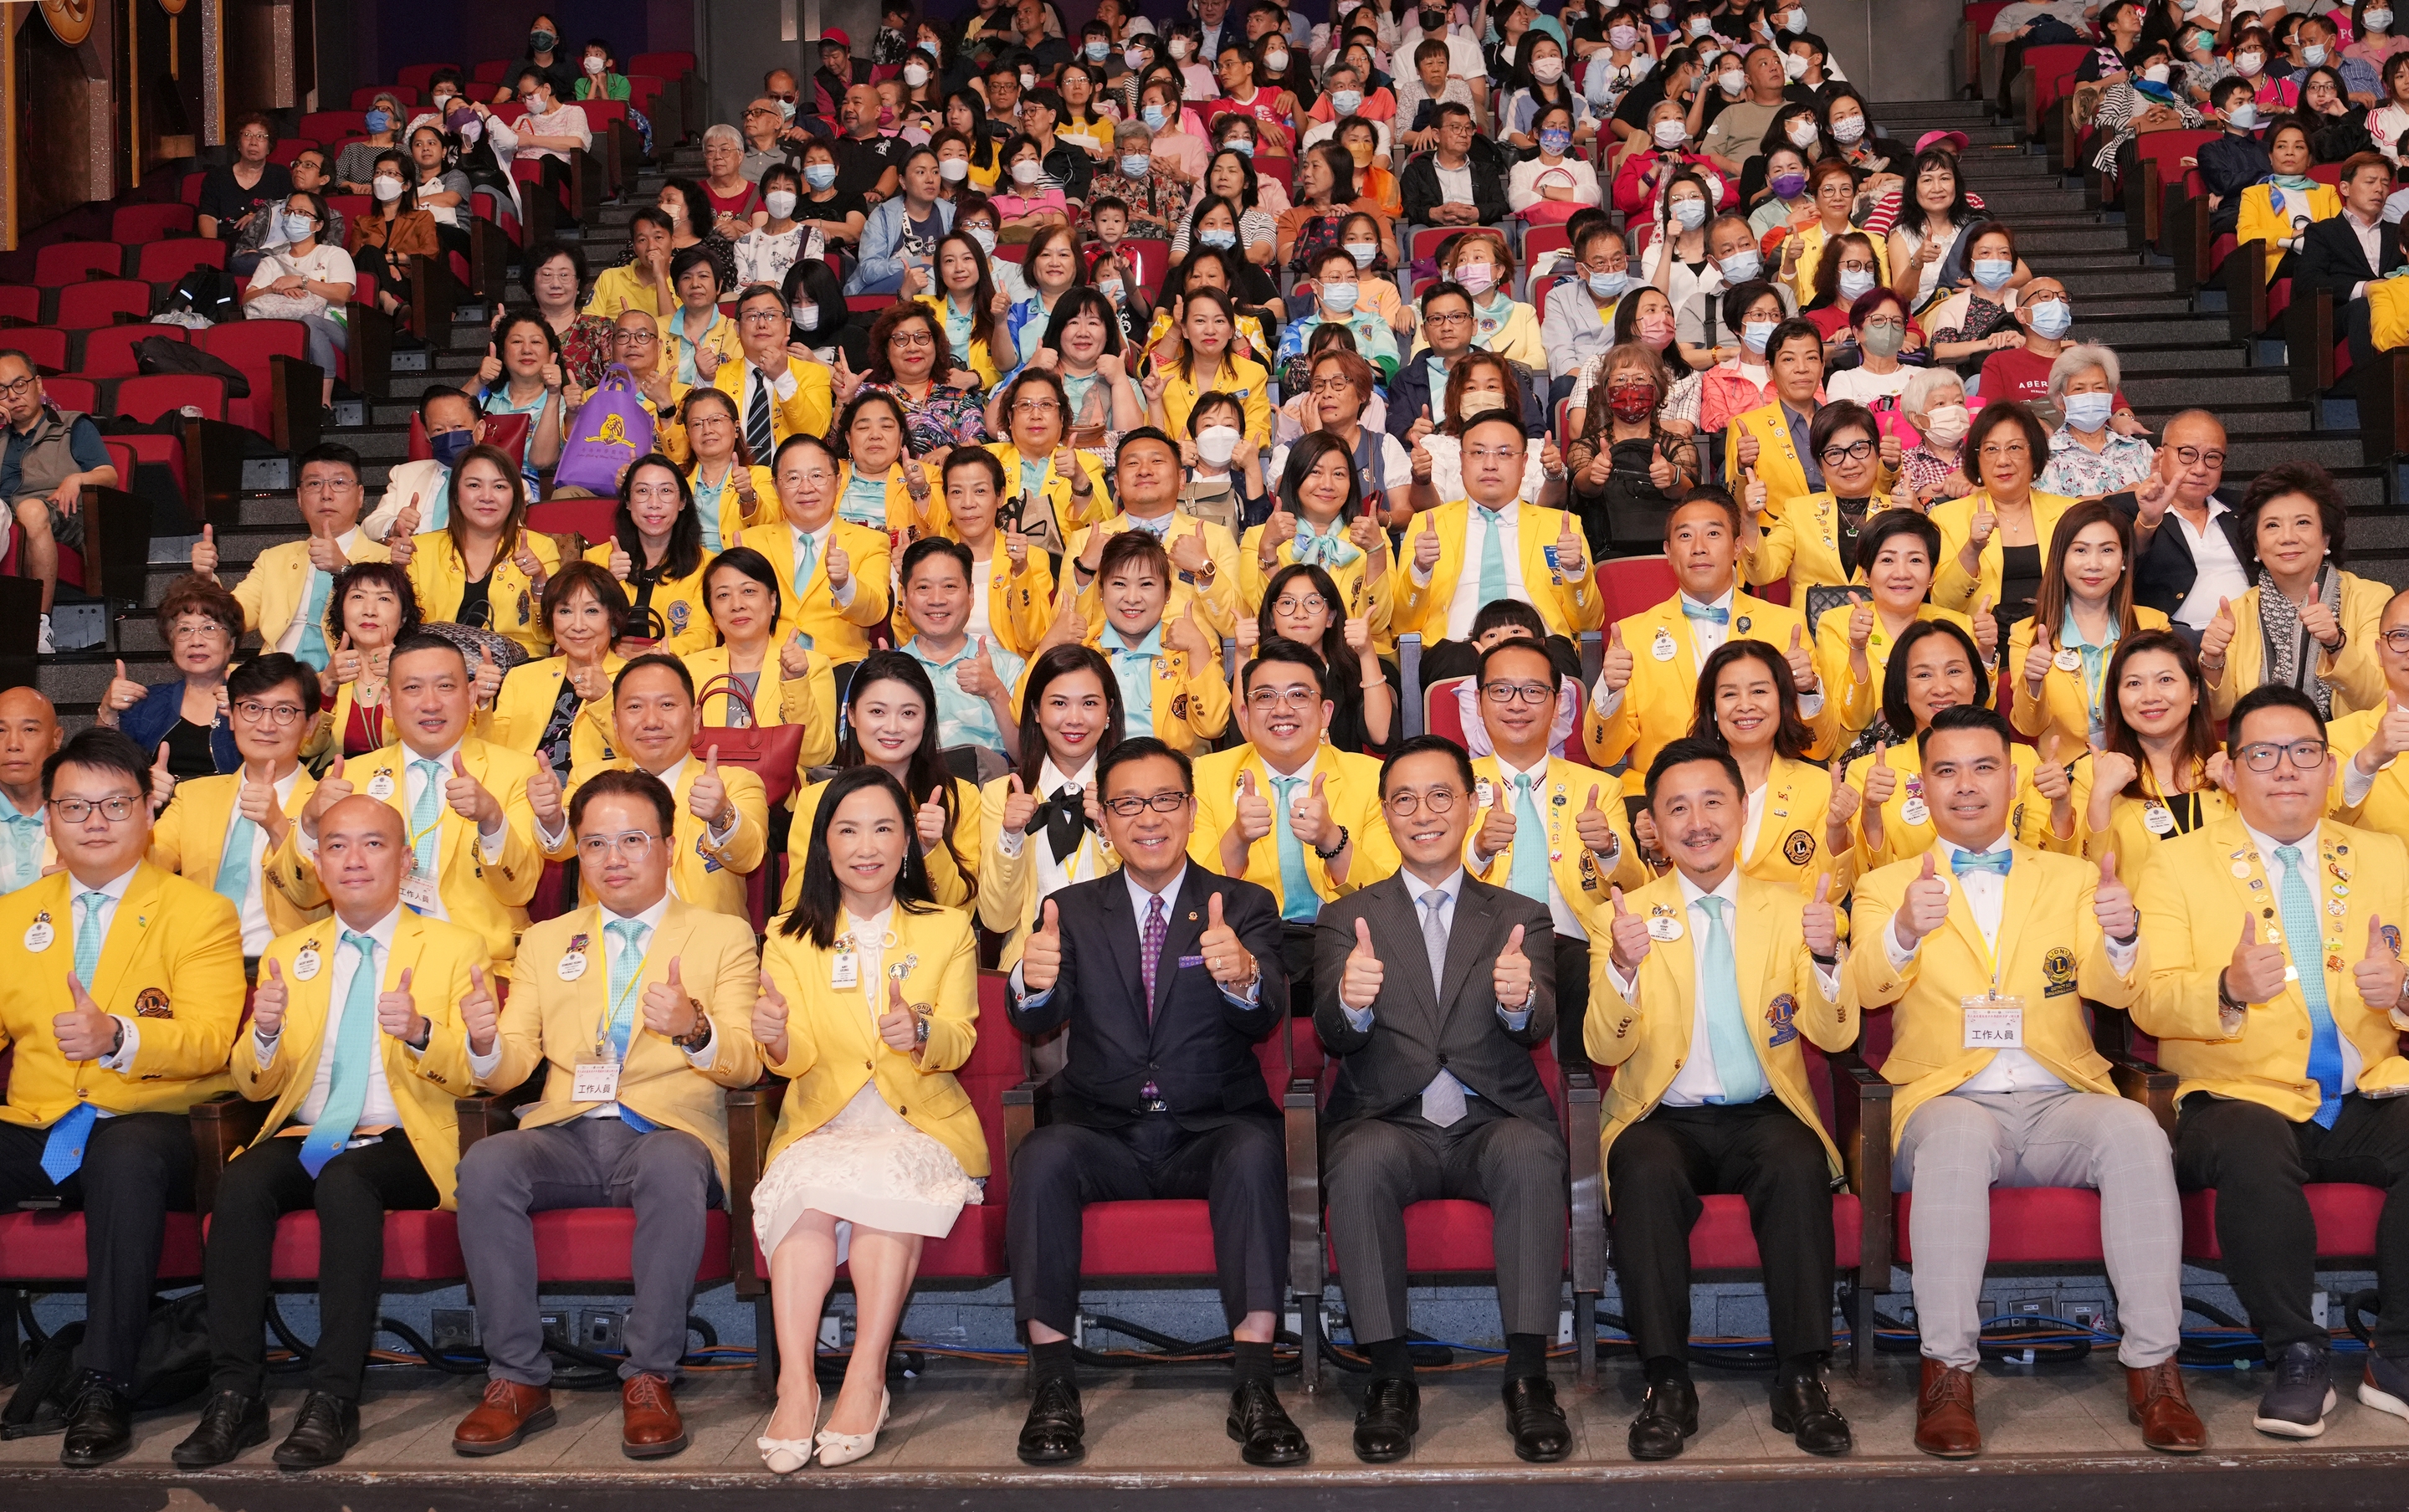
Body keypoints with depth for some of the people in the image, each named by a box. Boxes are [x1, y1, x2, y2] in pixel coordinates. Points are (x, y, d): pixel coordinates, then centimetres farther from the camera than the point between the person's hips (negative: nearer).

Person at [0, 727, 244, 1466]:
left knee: (127, 1156, -39)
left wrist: (118, 1037, -30)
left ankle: (104, 1386, -32)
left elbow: (210, 1040, -10)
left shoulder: (199, 914, 4)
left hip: (145, 1127, -4)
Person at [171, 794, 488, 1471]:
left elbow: (471, 1073, -1)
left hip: (402, 1143, -3)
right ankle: (236, 1395, -25)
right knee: (238, 1185, -29)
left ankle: (335, 1399, -32)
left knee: (344, 1183, -35)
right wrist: (264, 1033, -10)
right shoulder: (288, 953, 18)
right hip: (304, 1136, 3)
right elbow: (254, 1085, 14)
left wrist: (421, 1032, -23)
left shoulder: (454, 948, 8)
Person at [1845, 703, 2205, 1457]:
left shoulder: (2073, 879, 18)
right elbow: (1863, 989, -8)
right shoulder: (1886, 886, 12)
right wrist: (1904, 932, -31)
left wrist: (2123, 937, -23)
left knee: (2135, 1130, -29)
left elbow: (2118, 991, 2)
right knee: (1958, 1136, -35)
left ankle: (2152, 1368, -23)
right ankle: (1948, 1375, -29)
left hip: (2059, 1105, 2)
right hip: (1947, 1103, -2)